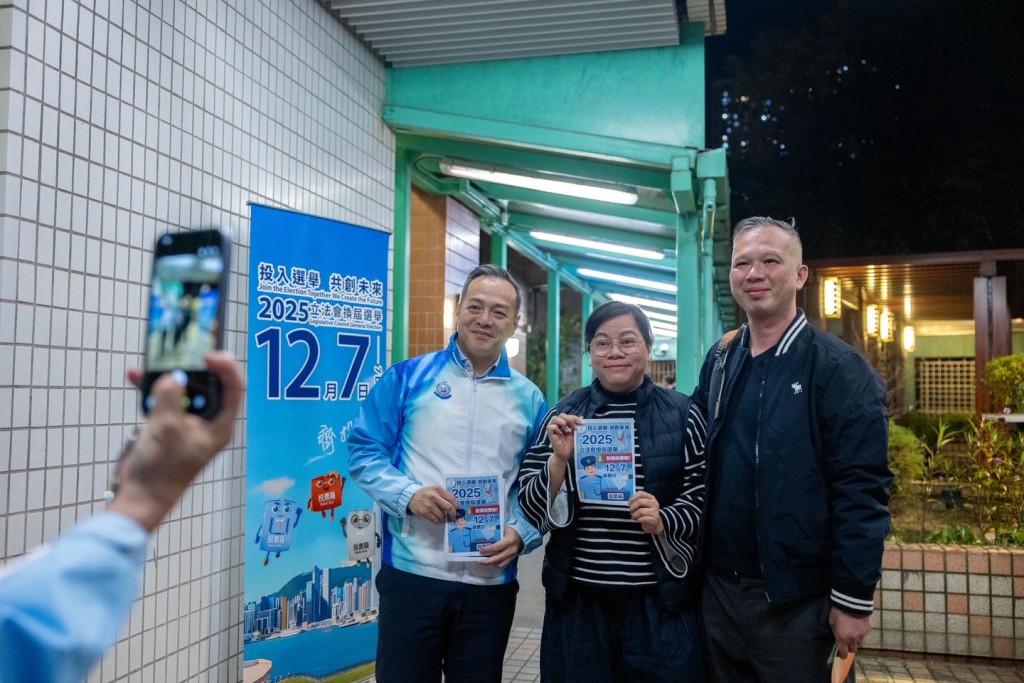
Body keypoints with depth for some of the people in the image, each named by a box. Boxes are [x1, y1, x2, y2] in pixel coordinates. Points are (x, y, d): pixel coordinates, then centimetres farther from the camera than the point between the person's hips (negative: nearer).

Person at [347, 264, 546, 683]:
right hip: (412, 572, -2)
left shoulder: (528, 399, 6)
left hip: (492, 580, 2)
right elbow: (364, 450, -2)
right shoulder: (407, 377, -1)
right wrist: (409, 494, -18)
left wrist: (521, 534, -9)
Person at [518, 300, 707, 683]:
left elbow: (702, 498, 3)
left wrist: (664, 522, -16)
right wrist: (559, 460, -17)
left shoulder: (682, 414, 0)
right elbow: (531, 511, 0)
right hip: (577, 599, 1)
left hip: (659, 601, -1)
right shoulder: (563, 416, 2)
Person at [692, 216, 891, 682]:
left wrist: (853, 599, -15)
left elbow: (861, 492, -14)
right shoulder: (719, 361, 6)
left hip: (797, 600, -5)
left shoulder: (837, 367, -12)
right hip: (717, 589, 5)